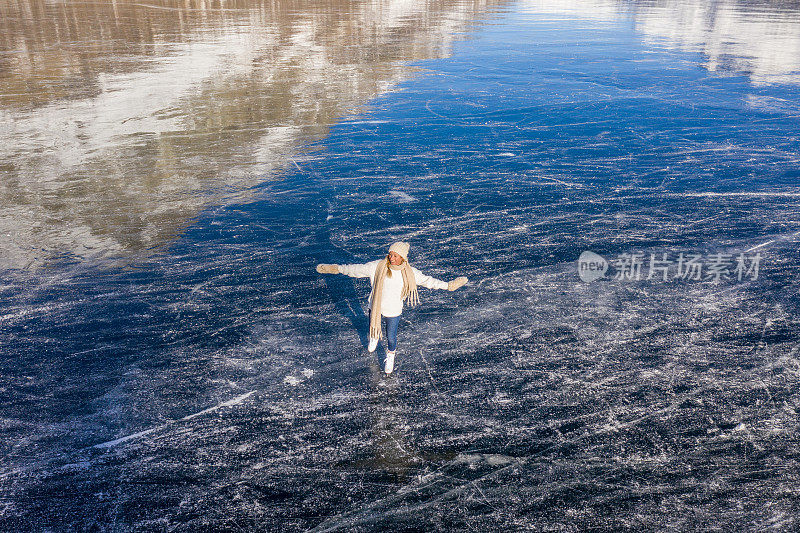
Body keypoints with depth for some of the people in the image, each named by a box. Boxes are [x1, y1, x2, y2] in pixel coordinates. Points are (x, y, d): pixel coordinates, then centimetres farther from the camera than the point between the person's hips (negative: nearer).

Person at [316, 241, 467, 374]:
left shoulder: (409, 272, -15)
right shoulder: (377, 266, -18)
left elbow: (427, 280, -3)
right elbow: (356, 269, -10)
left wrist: (448, 285, -4)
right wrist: (336, 268, -11)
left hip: (394, 311, -1)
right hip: (375, 307, 1)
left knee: (391, 337, 13)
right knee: (373, 329, 23)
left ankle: (390, 357, 48)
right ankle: (374, 337, 63)